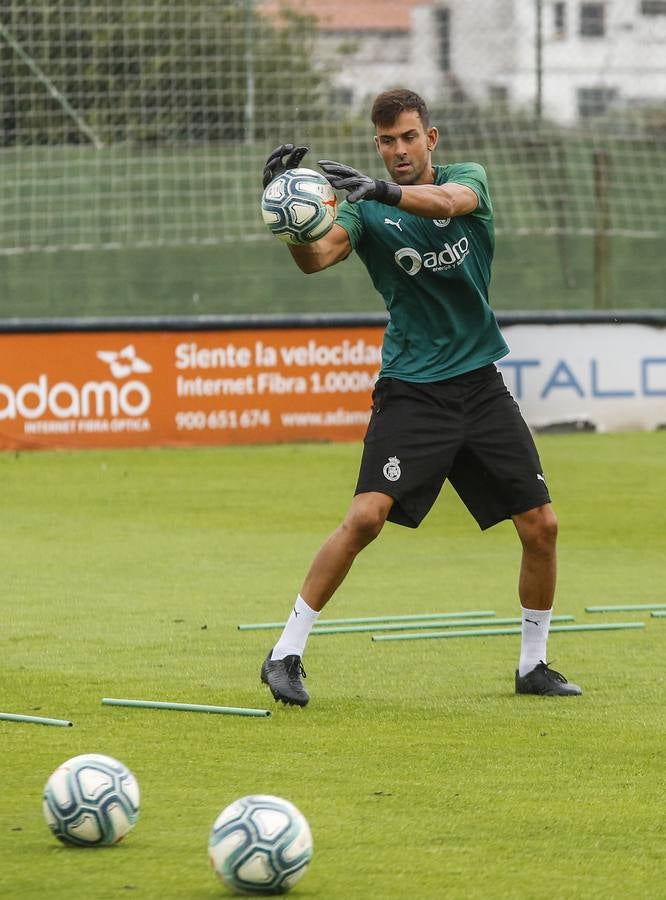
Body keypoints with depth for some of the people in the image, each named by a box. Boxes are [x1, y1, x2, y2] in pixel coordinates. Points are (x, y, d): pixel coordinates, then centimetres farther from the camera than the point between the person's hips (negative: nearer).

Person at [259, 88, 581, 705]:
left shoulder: (468, 179, 2)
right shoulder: (366, 211, -2)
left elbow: (448, 201, -24)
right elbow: (316, 257, -21)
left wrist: (381, 191, -42)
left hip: (481, 386, 3)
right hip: (410, 392, -3)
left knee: (540, 526, 1)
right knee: (367, 515, -20)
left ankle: (533, 665, 19)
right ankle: (286, 655, -13)